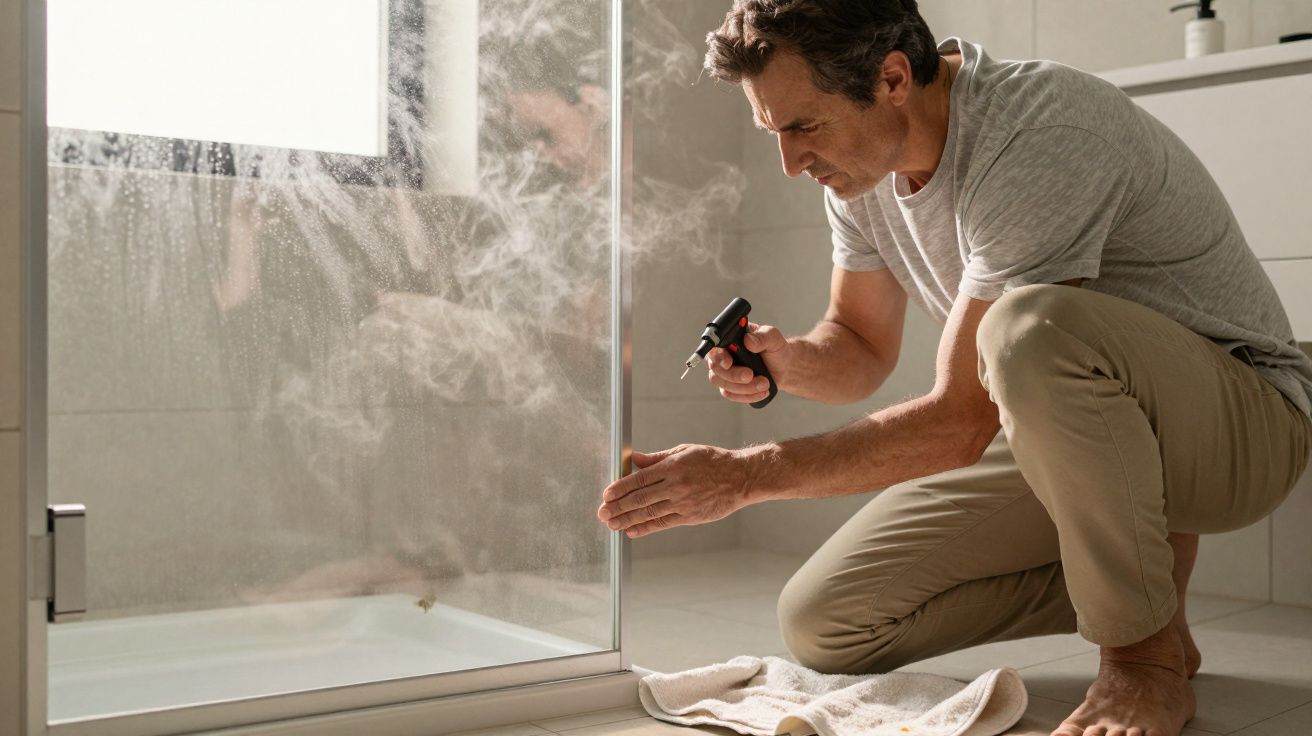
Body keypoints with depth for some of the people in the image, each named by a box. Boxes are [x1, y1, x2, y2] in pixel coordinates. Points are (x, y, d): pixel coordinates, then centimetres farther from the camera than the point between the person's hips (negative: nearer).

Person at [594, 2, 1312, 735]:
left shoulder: (1042, 133, -28)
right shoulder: (861, 159, -3)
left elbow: (961, 421, -28)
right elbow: (863, 349, 8)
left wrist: (746, 473, -26)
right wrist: (788, 360, -15)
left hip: (1246, 419, -7)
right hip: (1062, 433, 7)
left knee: (1033, 327, -40)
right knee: (824, 625, -4)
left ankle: (1149, 653, -18)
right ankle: (1131, 569, 8)